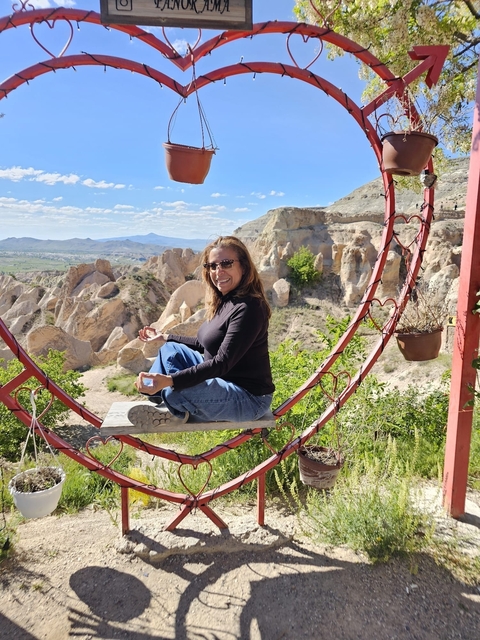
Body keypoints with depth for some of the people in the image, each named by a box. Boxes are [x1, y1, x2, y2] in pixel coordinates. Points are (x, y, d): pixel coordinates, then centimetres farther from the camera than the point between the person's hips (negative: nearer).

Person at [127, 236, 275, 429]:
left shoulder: (248, 308, -24)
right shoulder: (223, 301, 5)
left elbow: (222, 363, -29)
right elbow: (205, 345, 17)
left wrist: (170, 380, -38)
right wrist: (165, 338, 21)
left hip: (249, 398, -9)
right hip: (221, 379, 9)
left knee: (175, 391, -30)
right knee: (170, 350, 11)